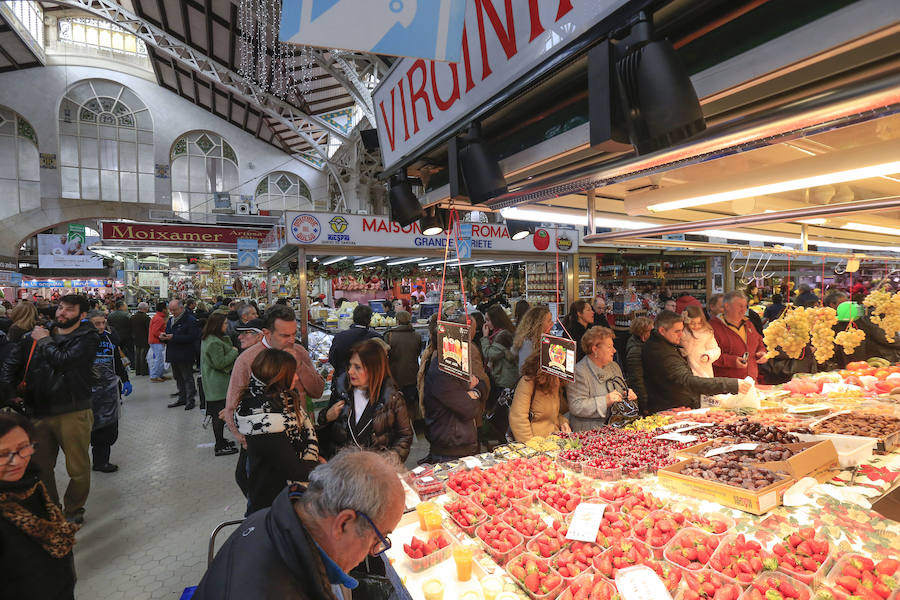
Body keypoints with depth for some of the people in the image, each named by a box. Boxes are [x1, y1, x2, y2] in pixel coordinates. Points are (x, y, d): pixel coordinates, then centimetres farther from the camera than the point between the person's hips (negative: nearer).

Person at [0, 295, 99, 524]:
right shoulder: (35, 336, 9)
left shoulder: (87, 338, -6)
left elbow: (63, 361, -20)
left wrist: (45, 341, -5)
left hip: (73, 413, -5)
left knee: (78, 469, 5)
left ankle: (73, 510, 28)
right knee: (40, 467, 17)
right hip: (39, 413, 5)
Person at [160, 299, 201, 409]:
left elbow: (192, 337, -21)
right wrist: (164, 337, -1)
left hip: (185, 355, -9)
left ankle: (191, 400, 5)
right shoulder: (171, 320, 16)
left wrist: (174, 337, -24)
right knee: (178, 378, 15)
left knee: (188, 378, -2)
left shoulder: (190, 320, -12)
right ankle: (182, 398, 25)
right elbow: (168, 333, 23)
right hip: (174, 355, 9)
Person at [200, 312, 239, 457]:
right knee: (220, 414, -2)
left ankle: (220, 441, 29)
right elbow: (220, 363, -23)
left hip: (212, 384, 10)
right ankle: (220, 447, 5)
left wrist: (231, 350, 10)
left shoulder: (206, 339, 12)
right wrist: (234, 352, -12)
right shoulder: (215, 343, -22)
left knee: (217, 414, 18)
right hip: (219, 384, -10)